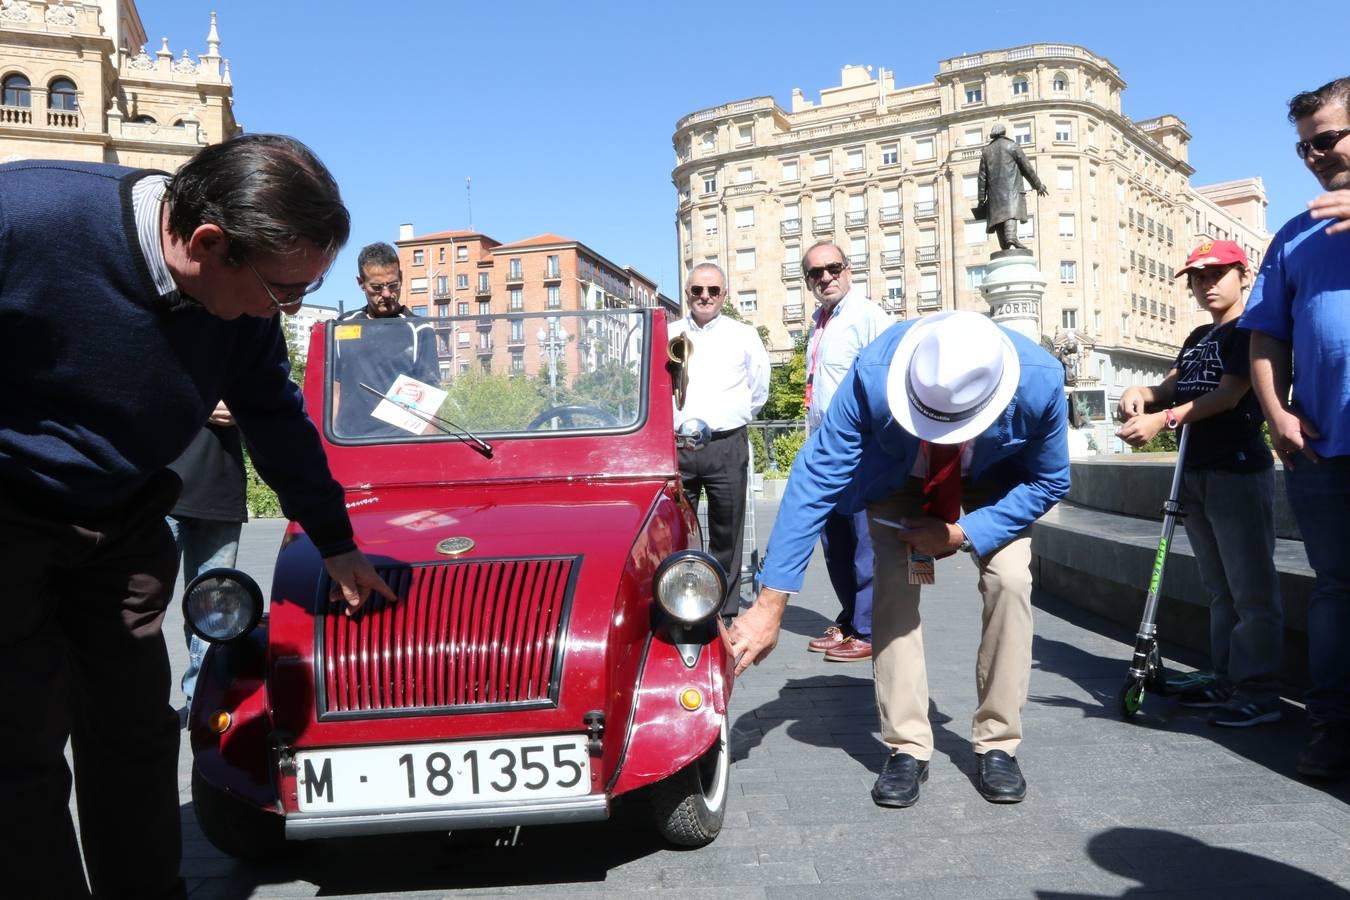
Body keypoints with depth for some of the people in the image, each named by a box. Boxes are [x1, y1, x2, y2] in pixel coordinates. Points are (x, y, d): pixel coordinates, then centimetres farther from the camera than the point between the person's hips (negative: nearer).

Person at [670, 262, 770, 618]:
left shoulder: (744, 336, 9)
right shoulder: (667, 336, 11)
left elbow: (759, 390, 17)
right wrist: (669, 422, 10)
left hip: (727, 447, -1)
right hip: (675, 446, 1)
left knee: (726, 538, 4)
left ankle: (725, 617, 12)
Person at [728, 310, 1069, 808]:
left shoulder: (1040, 381, -36)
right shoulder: (874, 375, -40)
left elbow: (1049, 481, -17)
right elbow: (814, 480, -36)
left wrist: (962, 534, -28)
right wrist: (770, 604, -38)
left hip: (996, 481, 1)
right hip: (901, 476, 0)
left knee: (1009, 581, -17)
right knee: (893, 586, -17)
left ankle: (997, 744, -2)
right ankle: (907, 748, -5)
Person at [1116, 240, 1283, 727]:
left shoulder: (1249, 330, -6)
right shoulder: (1198, 338, 19)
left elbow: (1228, 395, -16)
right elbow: (1169, 387, 14)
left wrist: (1163, 419, -26)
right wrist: (1141, 392, -8)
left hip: (1238, 471, -9)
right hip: (1195, 471, 9)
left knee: (1251, 589, -6)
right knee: (1219, 589, 14)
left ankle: (1259, 691, -2)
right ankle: (1228, 679, 22)